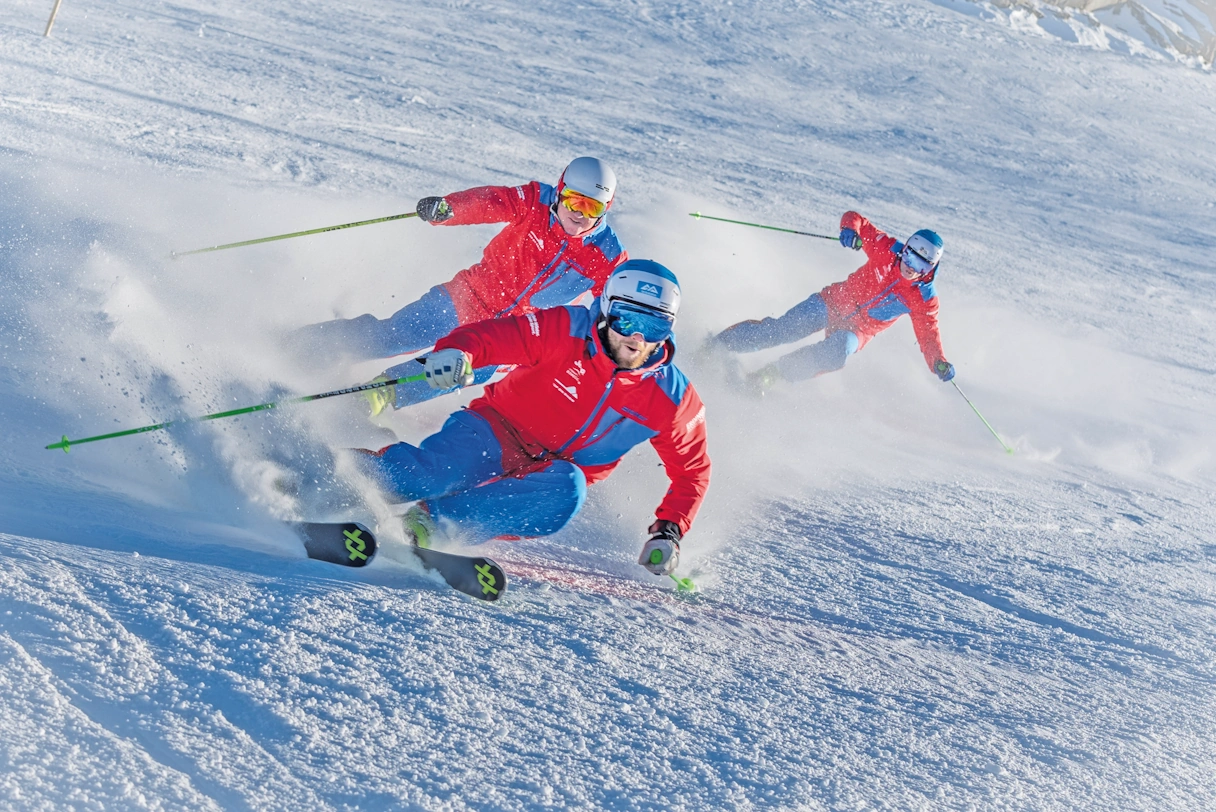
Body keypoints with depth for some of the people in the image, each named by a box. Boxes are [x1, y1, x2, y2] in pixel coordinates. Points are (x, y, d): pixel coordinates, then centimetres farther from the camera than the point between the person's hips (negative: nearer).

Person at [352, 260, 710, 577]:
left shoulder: (673, 400, -5)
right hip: (499, 433, -2)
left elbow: (692, 471, 5)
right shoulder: (567, 330, -13)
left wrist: (669, 531, -10)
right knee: (438, 473, -35)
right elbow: (492, 336, -16)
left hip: (556, 474, 2)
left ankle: (435, 520, -34)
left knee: (565, 493, -36)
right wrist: (455, 352, -40)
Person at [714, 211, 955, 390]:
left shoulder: (924, 299, -12)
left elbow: (928, 334, -4)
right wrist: (850, 229, -31)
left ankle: (771, 374, -21)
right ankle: (716, 345, -7)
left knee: (836, 353, -33)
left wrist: (939, 363, -23)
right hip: (836, 302, 0)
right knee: (785, 328, -17)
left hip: (858, 330, 0)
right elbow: (854, 218, -7)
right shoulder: (888, 250, -13)